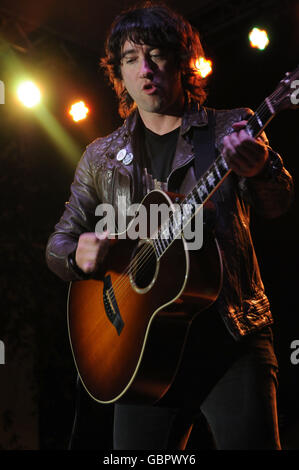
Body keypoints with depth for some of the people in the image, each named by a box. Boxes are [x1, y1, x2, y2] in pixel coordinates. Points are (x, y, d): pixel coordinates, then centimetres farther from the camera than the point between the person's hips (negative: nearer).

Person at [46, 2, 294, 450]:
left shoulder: (232, 129, 6)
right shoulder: (101, 157, 13)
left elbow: (276, 204, -9)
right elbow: (59, 242, 16)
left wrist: (262, 168, -33)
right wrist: (78, 255, -9)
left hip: (233, 340, -2)